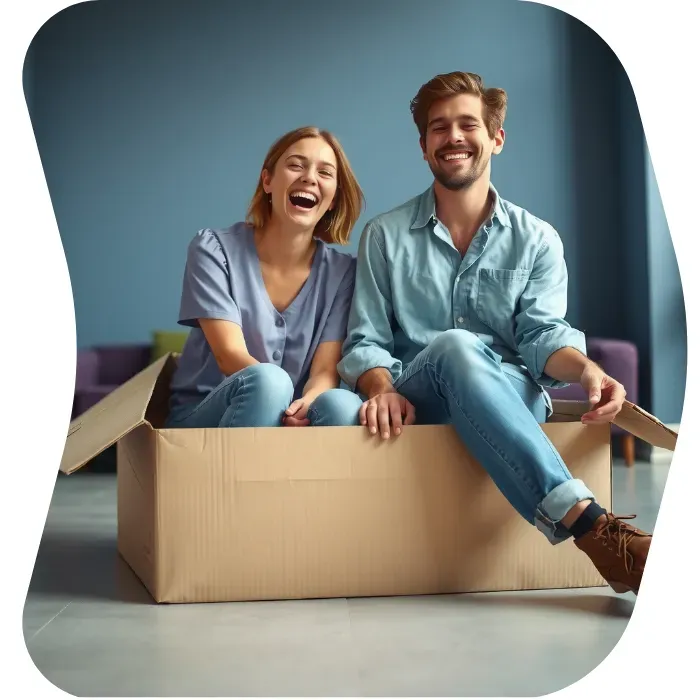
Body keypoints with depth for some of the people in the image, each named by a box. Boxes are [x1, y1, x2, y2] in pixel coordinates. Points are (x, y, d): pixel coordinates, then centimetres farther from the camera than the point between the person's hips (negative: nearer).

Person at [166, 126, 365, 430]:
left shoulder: (341, 270, 2)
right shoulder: (213, 249, -5)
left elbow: (326, 371, -7)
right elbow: (230, 356, -14)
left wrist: (308, 404, -31)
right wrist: (272, 388, -36)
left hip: (289, 419, 2)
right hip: (201, 418, -2)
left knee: (343, 405, -32)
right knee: (266, 381, -35)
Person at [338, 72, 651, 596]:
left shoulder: (537, 240, 11)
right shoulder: (385, 236, 11)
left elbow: (544, 333, -3)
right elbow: (365, 341, 5)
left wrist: (586, 369, -27)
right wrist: (382, 390, -18)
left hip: (511, 399, 0)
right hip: (416, 408, 0)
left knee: (458, 352, -36)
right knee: (455, 347, -36)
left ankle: (592, 530, -41)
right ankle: (592, 528, -49)